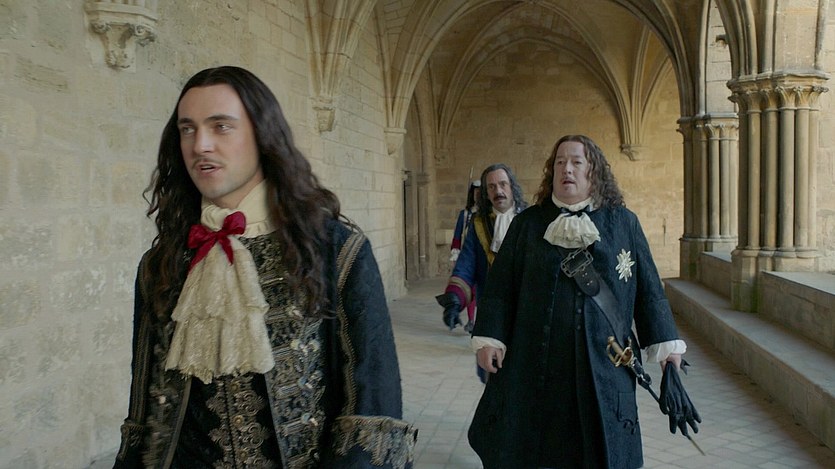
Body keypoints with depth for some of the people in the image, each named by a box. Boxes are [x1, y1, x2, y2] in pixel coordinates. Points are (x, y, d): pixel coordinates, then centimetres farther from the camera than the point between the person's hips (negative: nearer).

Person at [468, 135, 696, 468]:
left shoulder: (623, 223, 5)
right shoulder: (528, 224, 5)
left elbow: (648, 287, 7)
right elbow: (501, 286, 3)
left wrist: (665, 344, 4)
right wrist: (489, 338, -5)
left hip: (602, 362, 0)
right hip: (536, 363, 0)